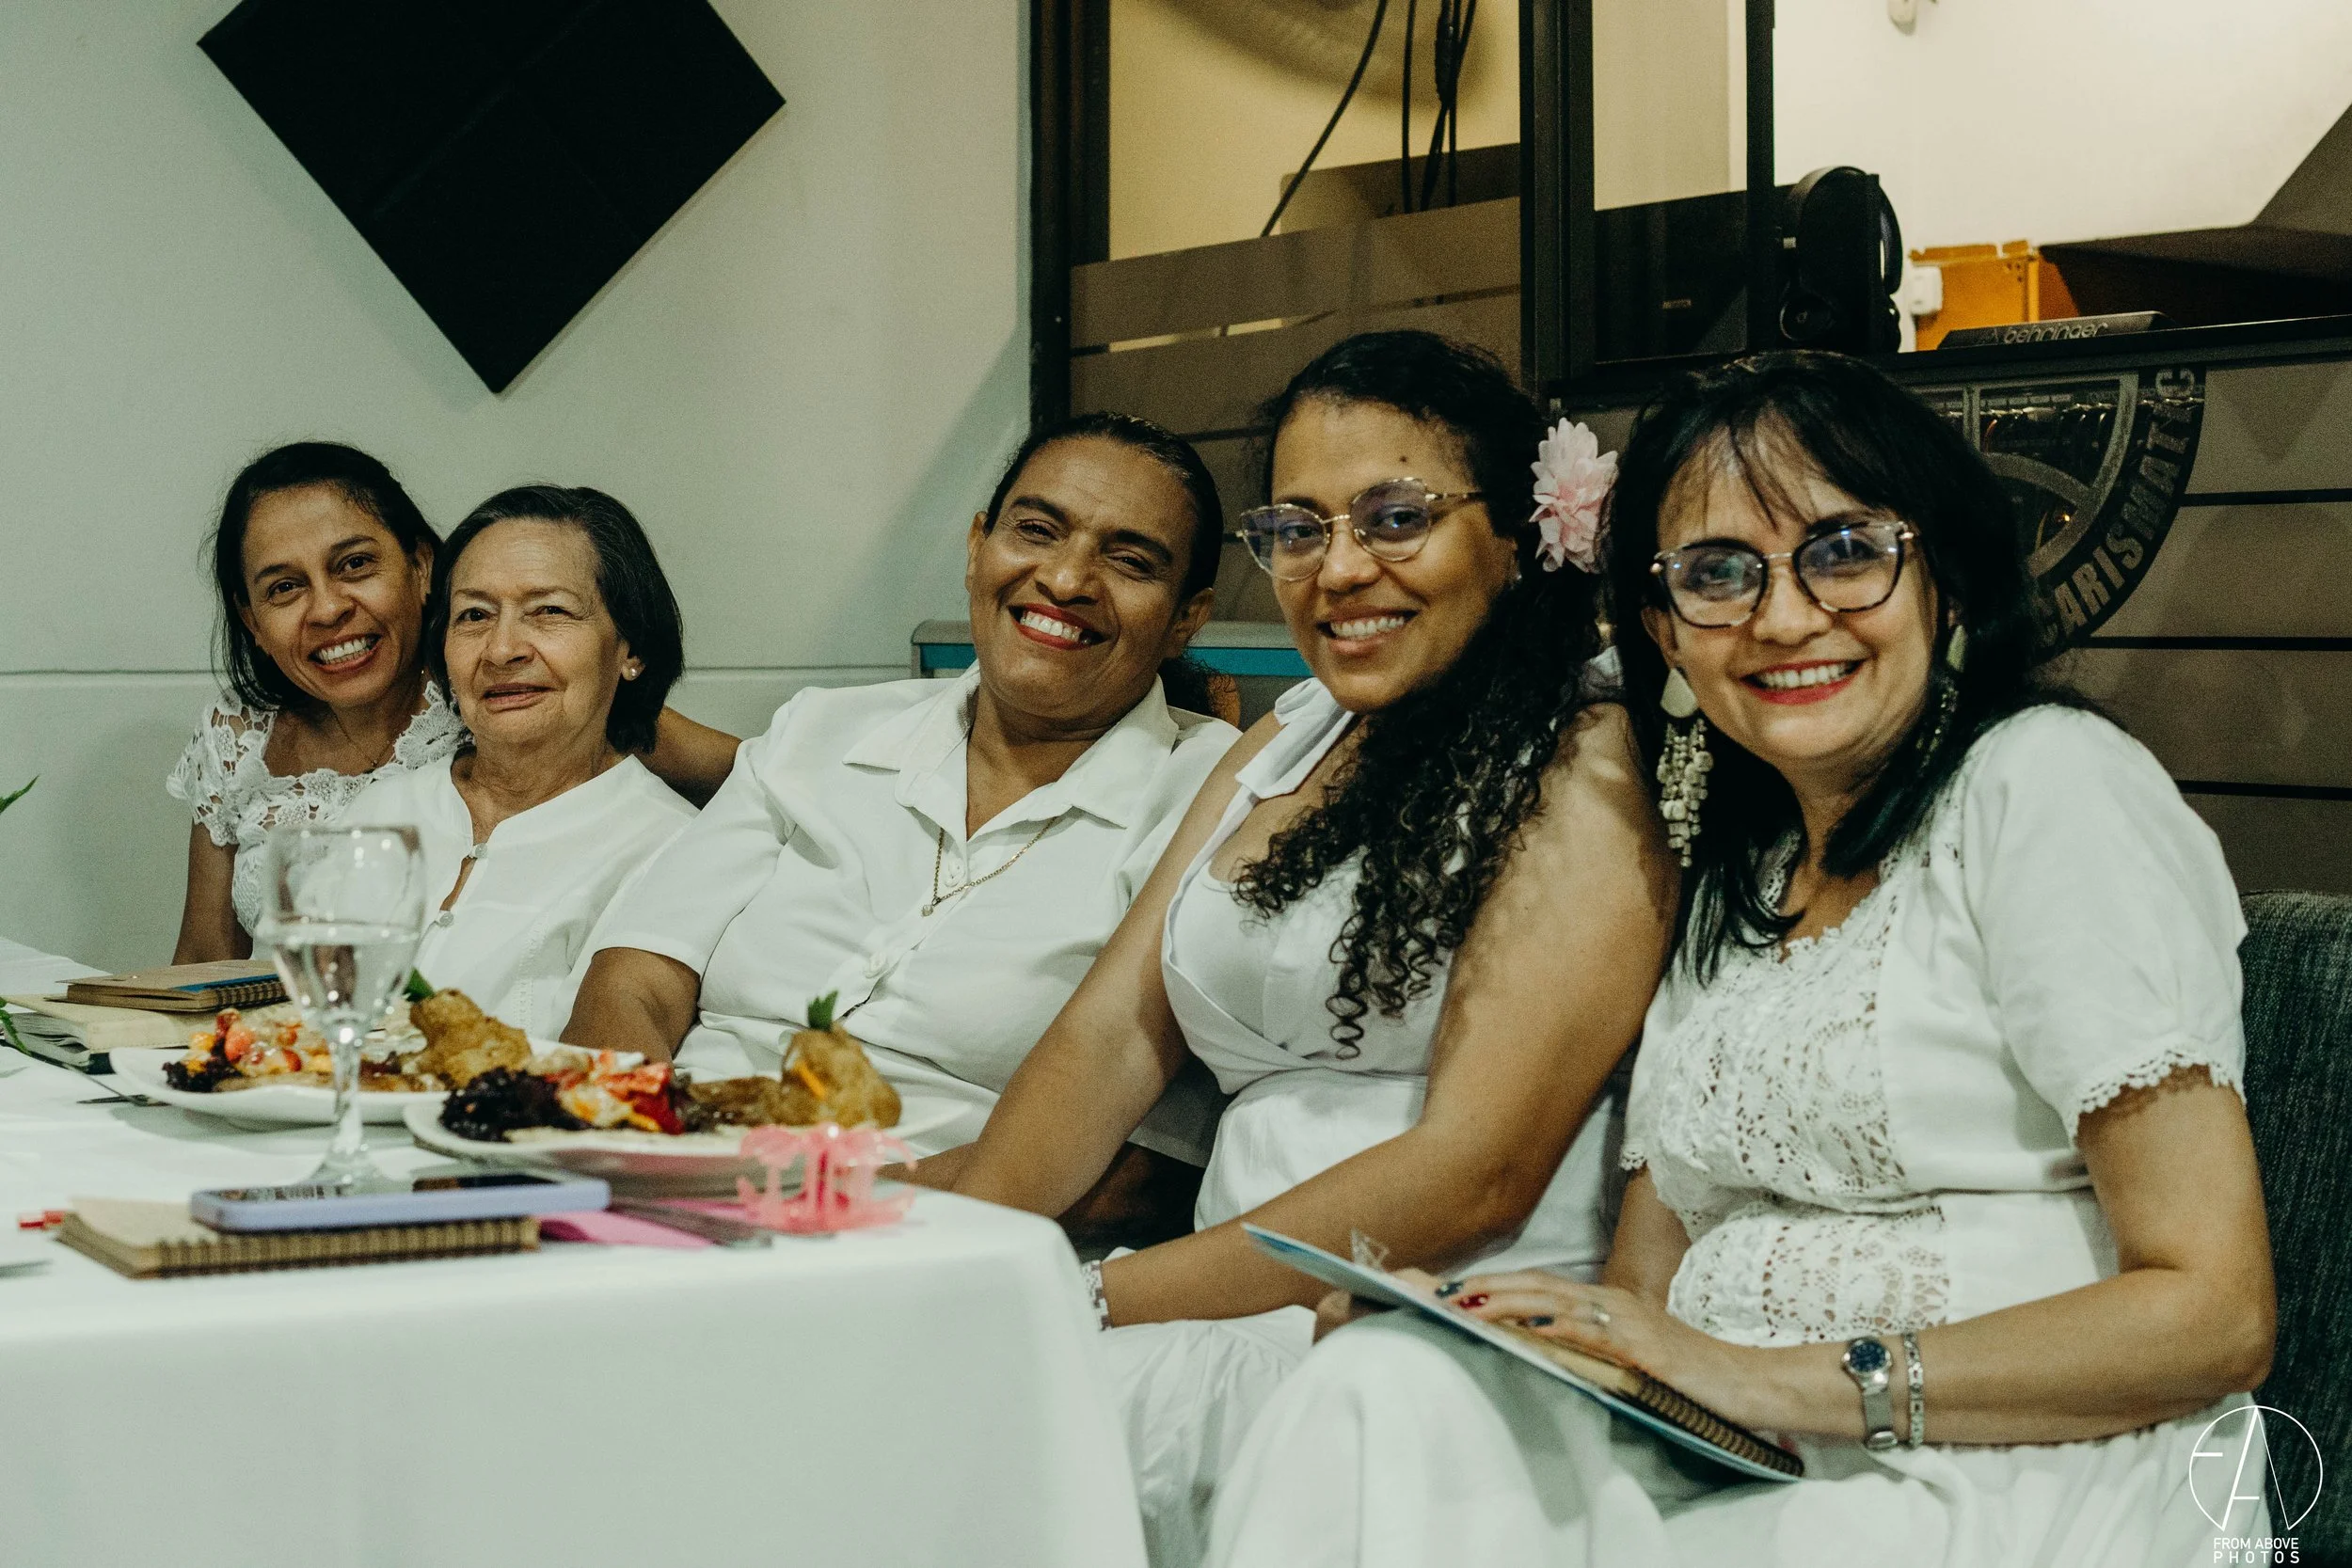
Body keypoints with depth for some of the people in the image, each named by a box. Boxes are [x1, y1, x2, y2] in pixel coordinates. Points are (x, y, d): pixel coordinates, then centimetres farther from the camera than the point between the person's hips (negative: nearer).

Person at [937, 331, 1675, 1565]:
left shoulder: (1587, 775, -6)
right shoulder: (1281, 749, 19)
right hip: (1244, 1316, 7)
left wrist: (1093, 1300, -17)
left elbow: (1474, 1174, -15)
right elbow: (1114, 1028, 10)